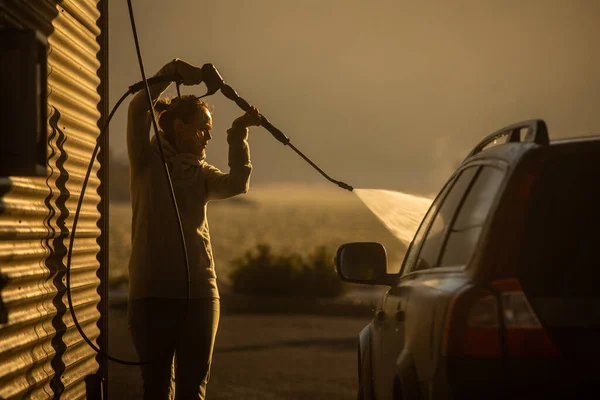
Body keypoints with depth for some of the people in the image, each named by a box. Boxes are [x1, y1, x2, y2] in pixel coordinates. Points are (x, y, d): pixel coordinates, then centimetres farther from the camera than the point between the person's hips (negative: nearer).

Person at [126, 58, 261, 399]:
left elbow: (237, 184, -6)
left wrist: (239, 134, -10)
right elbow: (138, 110, -13)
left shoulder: (201, 173, 14)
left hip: (200, 291, 4)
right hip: (153, 291, -4)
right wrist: (172, 71, -17)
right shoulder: (148, 161, 2)